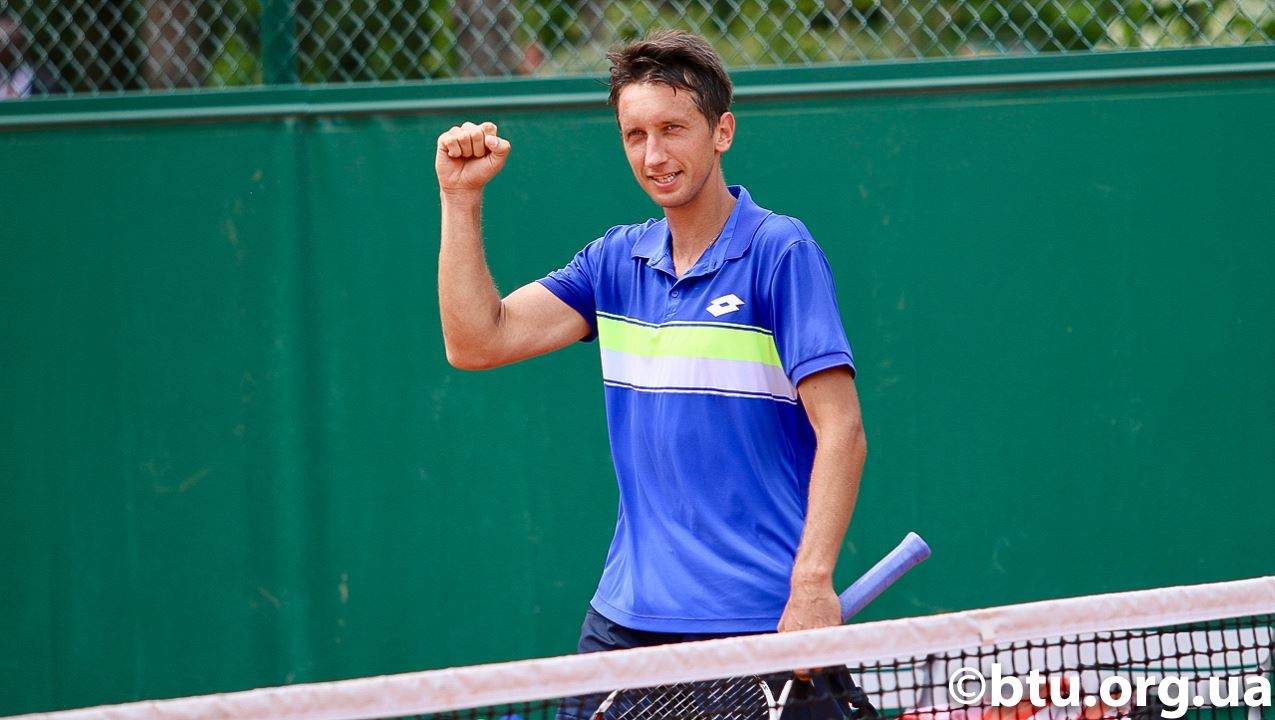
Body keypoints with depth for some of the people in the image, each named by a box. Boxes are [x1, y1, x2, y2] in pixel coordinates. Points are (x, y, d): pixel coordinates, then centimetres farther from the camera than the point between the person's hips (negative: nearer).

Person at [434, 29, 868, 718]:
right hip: (624, 621, 5)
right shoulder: (616, 260, 10)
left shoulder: (780, 252, -8)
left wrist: (813, 583, -21)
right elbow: (477, 342, 4)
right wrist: (461, 199, -2)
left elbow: (841, 432, -13)